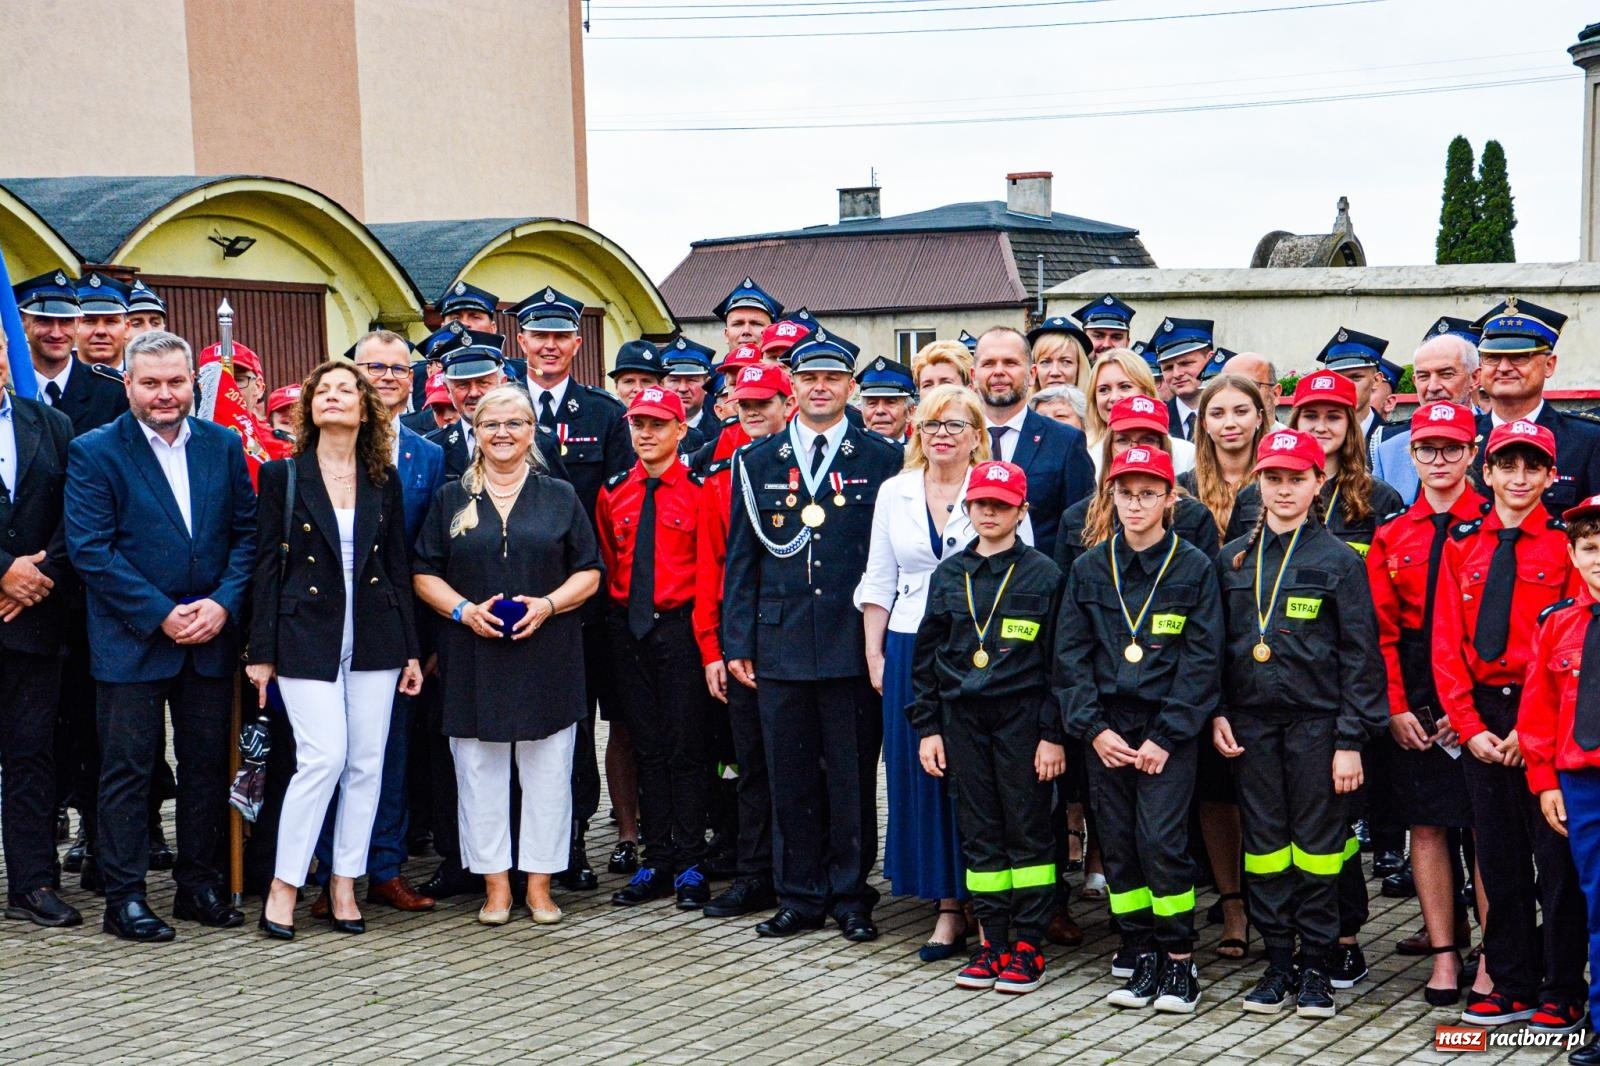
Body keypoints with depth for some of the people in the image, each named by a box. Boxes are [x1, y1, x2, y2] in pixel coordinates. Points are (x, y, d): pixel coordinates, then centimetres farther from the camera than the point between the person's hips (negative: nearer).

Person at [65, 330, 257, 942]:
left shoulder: (223, 446, 7)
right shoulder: (95, 452, -5)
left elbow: (247, 533, 6)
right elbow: (90, 549, -11)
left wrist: (224, 603, -10)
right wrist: (161, 615, -16)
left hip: (211, 638, 4)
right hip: (132, 640, -4)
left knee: (207, 766, 10)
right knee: (127, 770, 2)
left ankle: (200, 884, 22)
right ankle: (124, 897, 11)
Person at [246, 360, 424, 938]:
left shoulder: (383, 482, 9)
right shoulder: (282, 476, 1)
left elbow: (398, 566, 10)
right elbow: (267, 565, 0)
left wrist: (410, 651, 7)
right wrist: (262, 651, -4)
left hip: (374, 637, 3)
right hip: (307, 635, -3)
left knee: (366, 764, 3)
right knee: (323, 758, -12)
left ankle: (345, 885, 14)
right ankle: (283, 887, 0)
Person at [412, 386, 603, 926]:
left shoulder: (560, 497, 8)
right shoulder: (451, 499, 9)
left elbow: (589, 572, 5)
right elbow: (424, 574, 7)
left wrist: (549, 604, -12)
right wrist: (464, 610, -11)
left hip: (547, 655, 0)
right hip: (473, 659, 0)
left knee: (547, 772, 2)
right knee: (480, 773, 2)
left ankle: (540, 882, 11)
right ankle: (495, 884, 11)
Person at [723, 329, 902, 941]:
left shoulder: (882, 460, 4)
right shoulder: (757, 463, 10)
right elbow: (740, 559, 10)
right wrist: (737, 643, 4)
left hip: (854, 644, -2)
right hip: (780, 643, 2)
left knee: (853, 776, 4)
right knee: (791, 776, 7)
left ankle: (851, 896, 15)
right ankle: (800, 896, 18)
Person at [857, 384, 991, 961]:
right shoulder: (894, 492, 8)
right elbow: (879, 581, 12)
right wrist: (874, 653, 6)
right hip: (910, 650, 3)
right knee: (921, 774, 4)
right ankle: (948, 906, 12)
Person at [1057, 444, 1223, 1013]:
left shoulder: (1194, 567, -1)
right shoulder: (1090, 568, 8)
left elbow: (1202, 659, -5)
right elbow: (1070, 653, 6)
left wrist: (1165, 736, -11)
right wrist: (1093, 727, -4)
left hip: (1167, 731, -3)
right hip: (1106, 727, 4)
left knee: (1161, 842, -11)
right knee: (1117, 845, 4)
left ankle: (1179, 959, 4)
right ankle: (1143, 957, 15)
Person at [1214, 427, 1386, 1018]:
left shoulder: (1339, 560, -3)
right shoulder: (1233, 559, 8)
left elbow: (1360, 656, -4)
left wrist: (1351, 740, -9)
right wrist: (1216, 713, 3)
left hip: (1317, 722, -3)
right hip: (1252, 723, 3)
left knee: (1317, 842, 2)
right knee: (1264, 841, 6)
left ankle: (1315, 967, 11)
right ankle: (1277, 963, 15)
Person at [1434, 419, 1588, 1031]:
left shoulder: (1566, 544, -4)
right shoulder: (1462, 544, 7)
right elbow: (1447, 642, 5)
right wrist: (1469, 725, -3)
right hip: (1482, 713, 4)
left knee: (1555, 855, 2)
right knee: (1498, 854, 10)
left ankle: (1561, 994, 12)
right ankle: (1512, 985, 20)